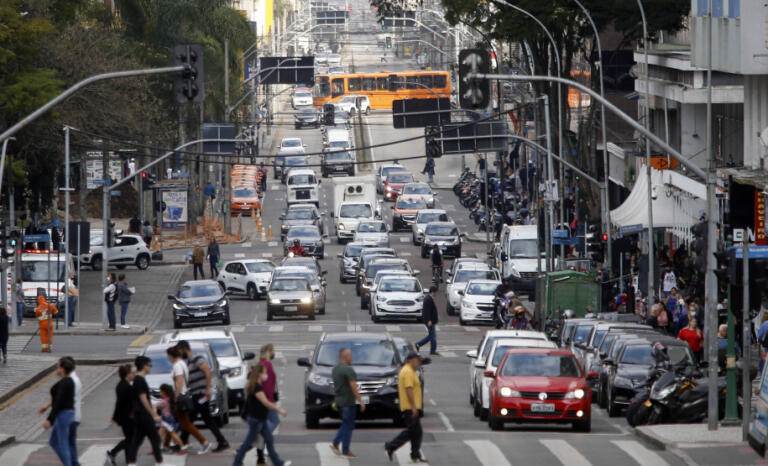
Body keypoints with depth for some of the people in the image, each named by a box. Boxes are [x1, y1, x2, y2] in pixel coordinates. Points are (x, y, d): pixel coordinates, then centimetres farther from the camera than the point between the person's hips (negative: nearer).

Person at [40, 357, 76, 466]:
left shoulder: (63, 383, -20)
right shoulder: (69, 381, 11)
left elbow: (58, 402, -24)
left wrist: (49, 420, -23)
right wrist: (47, 406, 31)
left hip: (62, 415, -10)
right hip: (68, 413, 10)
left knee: (63, 446, -1)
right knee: (53, 442, 18)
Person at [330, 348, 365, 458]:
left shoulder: (335, 369, 11)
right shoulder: (348, 370, -17)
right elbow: (354, 387, -20)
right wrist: (360, 401, -16)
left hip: (338, 400, 8)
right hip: (347, 402, -8)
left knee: (346, 424, 19)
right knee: (348, 426, 0)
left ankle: (335, 443, 10)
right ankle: (345, 451, 4)